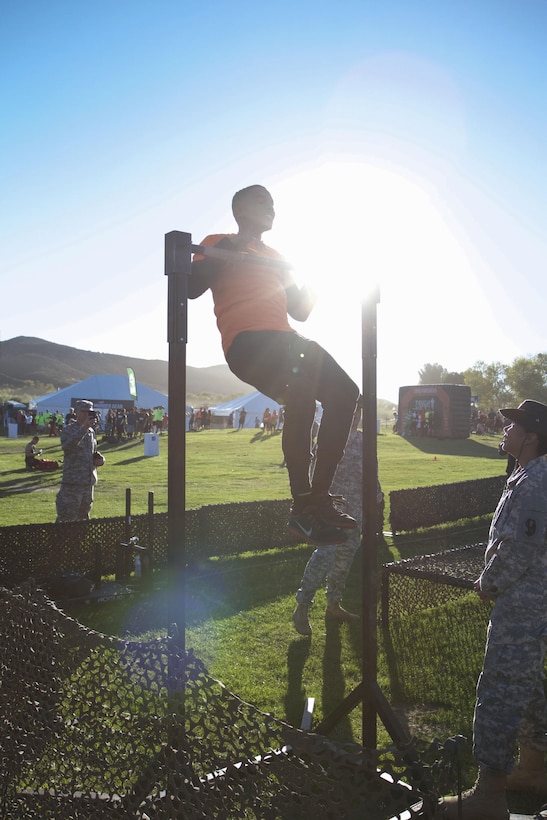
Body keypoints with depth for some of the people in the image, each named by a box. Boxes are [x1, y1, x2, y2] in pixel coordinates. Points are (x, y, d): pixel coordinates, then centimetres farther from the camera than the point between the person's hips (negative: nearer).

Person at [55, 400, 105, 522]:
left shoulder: (91, 431, 13)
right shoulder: (68, 430, -7)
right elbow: (67, 446, -28)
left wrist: (99, 458, 2)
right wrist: (83, 428, -33)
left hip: (89, 482, 7)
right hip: (72, 482, -7)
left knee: (83, 517, 15)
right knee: (66, 518, -6)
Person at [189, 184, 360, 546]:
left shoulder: (275, 258, 34)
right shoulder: (220, 244, 14)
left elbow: (300, 311, 32)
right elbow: (192, 287, -4)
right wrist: (226, 251, -11)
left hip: (284, 342, 8)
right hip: (246, 341, -7)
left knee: (345, 392, -13)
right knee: (303, 383, -36)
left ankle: (320, 497, -10)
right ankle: (302, 506, -33)